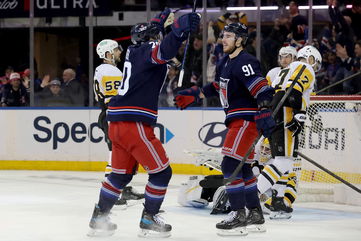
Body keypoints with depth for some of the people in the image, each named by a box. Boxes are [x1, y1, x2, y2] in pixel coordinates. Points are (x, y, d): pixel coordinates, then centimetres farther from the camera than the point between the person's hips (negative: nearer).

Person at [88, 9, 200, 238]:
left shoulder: (134, 50, 17)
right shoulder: (149, 51, -6)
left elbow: (148, 37, 42)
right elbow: (164, 50, -32)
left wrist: (160, 20, 52)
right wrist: (179, 30, -46)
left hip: (117, 124, 9)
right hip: (136, 125, -9)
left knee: (121, 174, 21)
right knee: (161, 171, 2)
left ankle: (99, 218, 25)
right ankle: (149, 220, 7)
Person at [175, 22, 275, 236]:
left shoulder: (245, 62, -17)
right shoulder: (226, 62, 14)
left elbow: (262, 90, -27)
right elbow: (217, 86, 29)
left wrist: (264, 114, -38)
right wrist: (194, 95, 26)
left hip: (247, 120, -10)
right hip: (236, 120, 10)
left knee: (231, 164, -15)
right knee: (242, 168, 14)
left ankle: (239, 217, -12)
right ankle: (256, 215, 23)